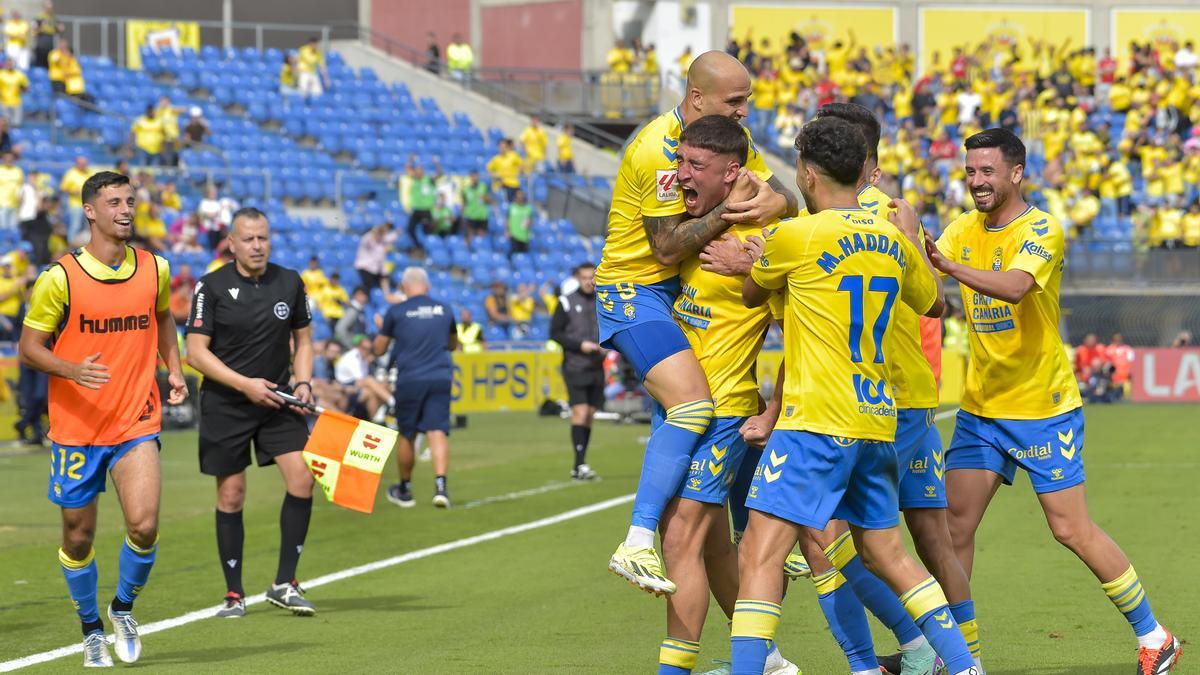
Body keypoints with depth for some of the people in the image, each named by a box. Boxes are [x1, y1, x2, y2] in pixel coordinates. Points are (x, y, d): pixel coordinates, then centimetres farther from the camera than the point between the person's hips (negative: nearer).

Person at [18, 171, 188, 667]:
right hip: (76, 426, -2)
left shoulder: (155, 269, 3)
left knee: (144, 525, -15)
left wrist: (174, 369, 9)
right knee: (79, 537, 7)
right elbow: (29, 348, -4)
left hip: (137, 423, 2)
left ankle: (123, 607, 12)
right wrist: (72, 369, -23)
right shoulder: (60, 277, -9)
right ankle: (91, 628, 30)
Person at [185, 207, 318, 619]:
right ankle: (234, 595, 12)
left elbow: (303, 339, 16)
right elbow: (196, 352, -9)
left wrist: (303, 382, -2)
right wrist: (245, 384, -17)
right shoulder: (211, 287, -7)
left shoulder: (289, 283, 4)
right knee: (231, 496, 1)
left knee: (301, 478, -13)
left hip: (277, 400, 3)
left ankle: (284, 584, -2)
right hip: (225, 405, -3)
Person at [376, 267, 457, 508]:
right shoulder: (444, 310, 9)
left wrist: (382, 330, 27)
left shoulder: (396, 312, 0)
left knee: (406, 435, 12)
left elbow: (379, 349, 8)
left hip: (409, 378, -1)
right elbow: (453, 344, 25)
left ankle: (404, 490, 26)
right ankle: (440, 485, -23)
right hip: (440, 378, 1)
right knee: (438, 432, -4)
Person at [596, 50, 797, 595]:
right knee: (693, 405, -26)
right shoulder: (657, 151, -21)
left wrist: (775, 202, -22)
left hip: (683, 293, 9)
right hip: (634, 291, -9)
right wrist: (729, 209, -30)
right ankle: (638, 545, -29)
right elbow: (669, 248, -22)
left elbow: (785, 197, 2)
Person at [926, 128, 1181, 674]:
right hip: (981, 405, 6)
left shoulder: (1041, 230, -13)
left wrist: (951, 266, -47)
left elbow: (1014, 286, -32)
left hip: (1044, 408, -6)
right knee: (953, 526, -1)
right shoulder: (964, 229, 8)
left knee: (1072, 530, -4)